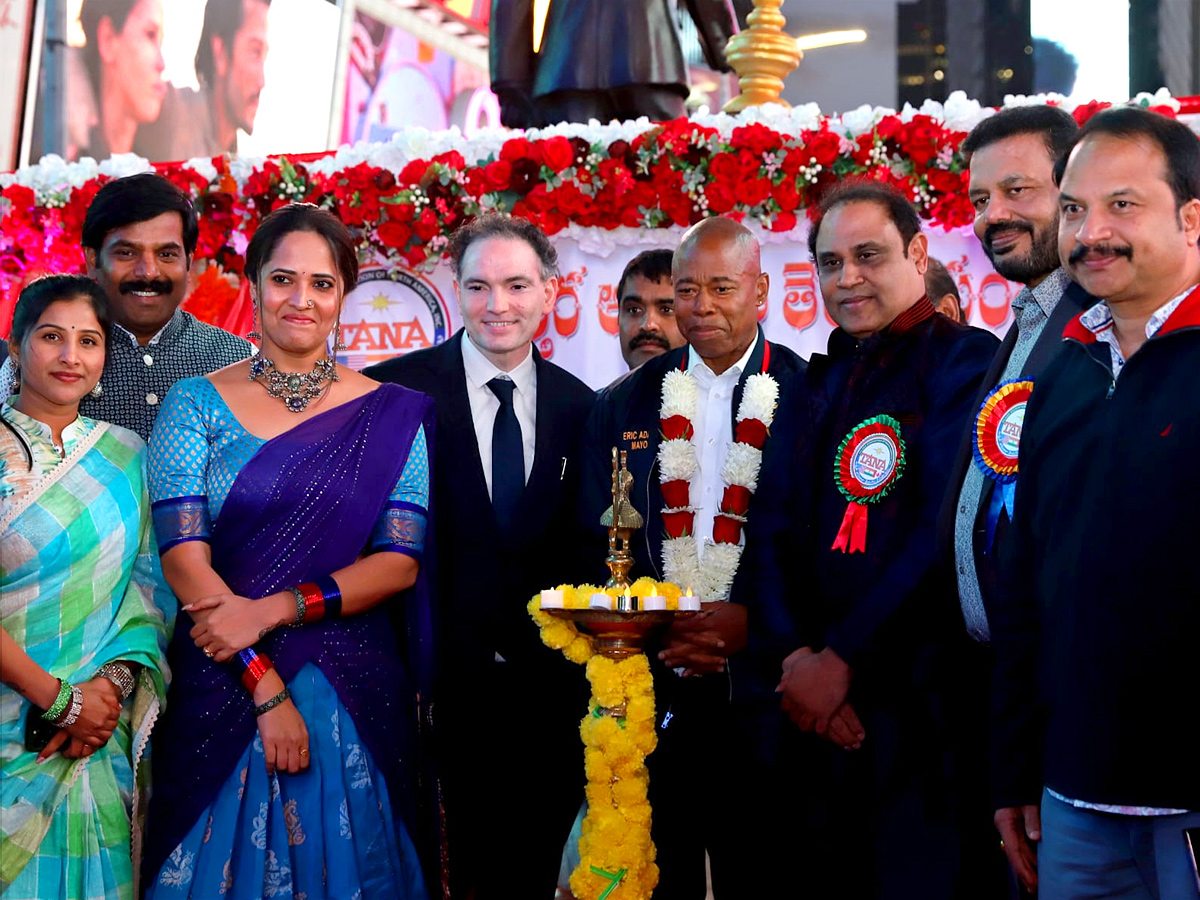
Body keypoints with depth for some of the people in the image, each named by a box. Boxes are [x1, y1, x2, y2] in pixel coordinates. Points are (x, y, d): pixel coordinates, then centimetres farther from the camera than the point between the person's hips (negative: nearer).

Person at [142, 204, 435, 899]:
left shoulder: (390, 413, 2)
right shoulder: (198, 403, 1)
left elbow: (401, 562, -4)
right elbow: (182, 555, -7)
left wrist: (275, 608, -17)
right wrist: (266, 685, -14)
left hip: (355, 694, 1)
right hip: (222, 685, 0)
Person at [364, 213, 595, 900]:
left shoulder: (579, 407, 6)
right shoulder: (395, 391, -4)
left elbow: (584, 551, 9)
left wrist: (584, 667, -1)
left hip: (547, 693, 3)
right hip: (432, 689, -3)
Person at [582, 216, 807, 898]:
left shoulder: (811, 399, 0)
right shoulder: (624, 406, 10)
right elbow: (596, 546, 9)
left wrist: (753, 626, -15)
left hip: (761, 694, -2)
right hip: (647, 693, 2)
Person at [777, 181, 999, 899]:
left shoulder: (966, 360, -7)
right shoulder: (822, 380, 15)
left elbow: (950, 531, -17)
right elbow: (788, 536, 11)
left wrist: (842, 658, -15)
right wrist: (797, 656, -5)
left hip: (926, 705, -6)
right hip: (824, 710, 6)